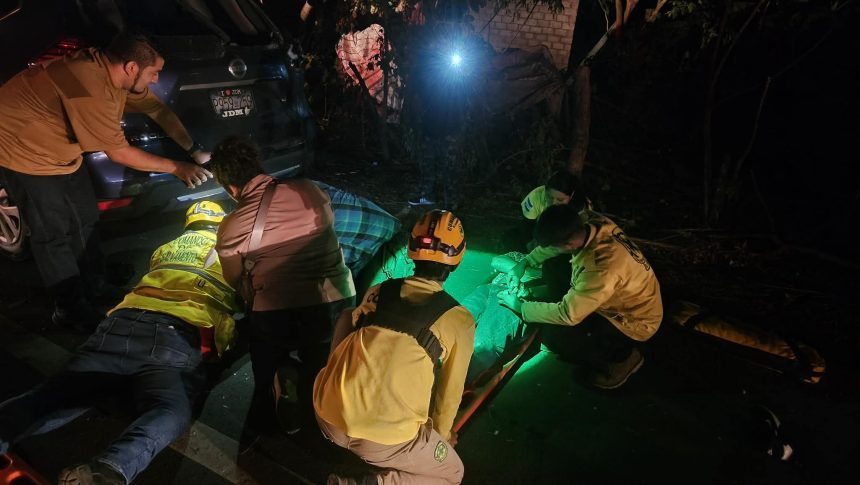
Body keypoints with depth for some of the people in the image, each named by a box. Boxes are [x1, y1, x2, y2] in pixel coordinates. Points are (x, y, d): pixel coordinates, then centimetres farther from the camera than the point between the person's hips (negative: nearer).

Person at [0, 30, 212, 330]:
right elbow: (119, 153, -28)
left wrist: (194, 151, -4)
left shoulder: (118, 73, -10)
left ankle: (93, 288, 30)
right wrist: (176, 168, -19)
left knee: (84, 221, 13)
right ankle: (70, 309, 13)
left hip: (62, 152, 9)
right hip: (25, 150, -8)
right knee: (54, 234, -1)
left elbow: (159, 110, 2)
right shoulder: (90, 88, -36)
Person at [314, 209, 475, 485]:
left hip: (327, 420, 5)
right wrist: (441, 434, 29)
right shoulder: (459, 320, -3)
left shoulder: (377, 292, 6)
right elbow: (450, 391, 9)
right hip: (385, 442, -4)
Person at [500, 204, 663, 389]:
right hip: (626, 301, 8)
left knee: (554, 335, -18)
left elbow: (567, 314, -31)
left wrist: (520, 306, -18)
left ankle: (622, 357, 5)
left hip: (634, 322, -8)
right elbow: (555, 243, 4)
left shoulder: (602, 267, -40)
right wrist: (525, 262, -5)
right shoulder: (595, 224, -17)